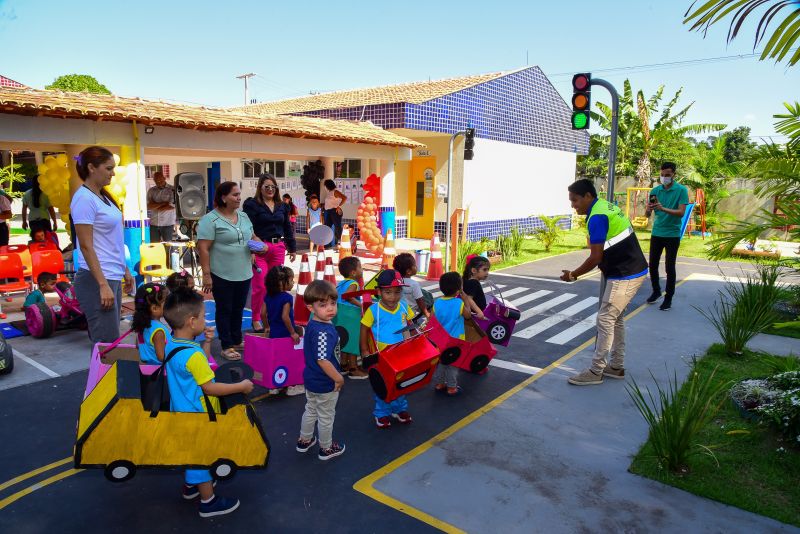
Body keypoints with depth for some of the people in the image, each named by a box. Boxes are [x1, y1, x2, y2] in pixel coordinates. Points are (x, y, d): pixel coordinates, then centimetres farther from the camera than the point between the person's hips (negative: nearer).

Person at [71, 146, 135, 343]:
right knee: (107, 344, -6)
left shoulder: (102, 196, 14)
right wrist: (103, 285, -20)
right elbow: (86, 246, -17)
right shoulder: (84, 198, -12)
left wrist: (125, 270, 19)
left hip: (113, 278, 9)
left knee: (109, 341, 14)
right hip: (97, 281, -9)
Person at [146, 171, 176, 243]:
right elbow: (148, 206, -2)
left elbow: (172, 206, -11)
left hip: (168, 224, -3)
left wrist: (156, 207, -2)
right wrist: (163, 203, -11)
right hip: (153, 223, 3)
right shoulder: (151, 191, 9)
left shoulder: (172, 190, -2)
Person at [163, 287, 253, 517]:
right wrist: (242, 386, -16)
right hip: (197, 416, -9)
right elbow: (210, 388, -25)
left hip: (183, 412, 9)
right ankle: (208, 501, 24)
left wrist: (206, 342, 1)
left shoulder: (172, 345, -2)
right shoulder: (192, 354, -31)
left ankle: (190, 485, 47)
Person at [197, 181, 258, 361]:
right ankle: (226, 347, 16)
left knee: (238, 309, 17)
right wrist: (206, 275, -18)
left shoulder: (243, 216, 10)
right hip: (222, 275, -6)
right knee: (224, 310, 6)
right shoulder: (210, 219, -12)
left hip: (244, 274, 6)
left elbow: (252, 236, 23)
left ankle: (237, 341, 32)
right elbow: (203, 249, -15)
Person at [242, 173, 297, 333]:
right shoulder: (252, 204, -2)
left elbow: (288, 227, 19)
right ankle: (256, 319, 8)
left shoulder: (281, 206, 14)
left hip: (278, 248, 5)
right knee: (260, 286, -7)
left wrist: (292, 248, 18)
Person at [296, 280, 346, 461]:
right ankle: (326, 449, 33)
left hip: (311, 379, 9)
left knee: (311, 410, 28)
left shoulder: (312, 324, -3)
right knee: (326, 417, 13)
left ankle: (304, 440, 47)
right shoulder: (324, 332, -32)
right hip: (325, 384, -8)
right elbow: (323, 360, -37)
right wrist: (339, 378, -23)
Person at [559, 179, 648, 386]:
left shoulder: (597, 217, -20)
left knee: (605, 320, -5)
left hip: (624, 276, -10)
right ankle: (617, 366, 25)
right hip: (633, 271, 10)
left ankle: (595, 372, 3)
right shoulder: (605, 206, 12)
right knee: (616, 319, 16)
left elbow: (595, 258, -19)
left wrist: (573, 274, -7)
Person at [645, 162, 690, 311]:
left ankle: (668, 298, 12)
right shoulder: (655, 190, 4)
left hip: (672, 234, -4)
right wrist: (649, 209, -23)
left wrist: (663, 208, -32)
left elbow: (681, 213, -18)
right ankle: (656, 291, 30)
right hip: (656, 233, 4)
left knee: (669, 267, 1)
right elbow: (647, 214, 1)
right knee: (653, 265, 9)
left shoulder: (681, 190, -8)